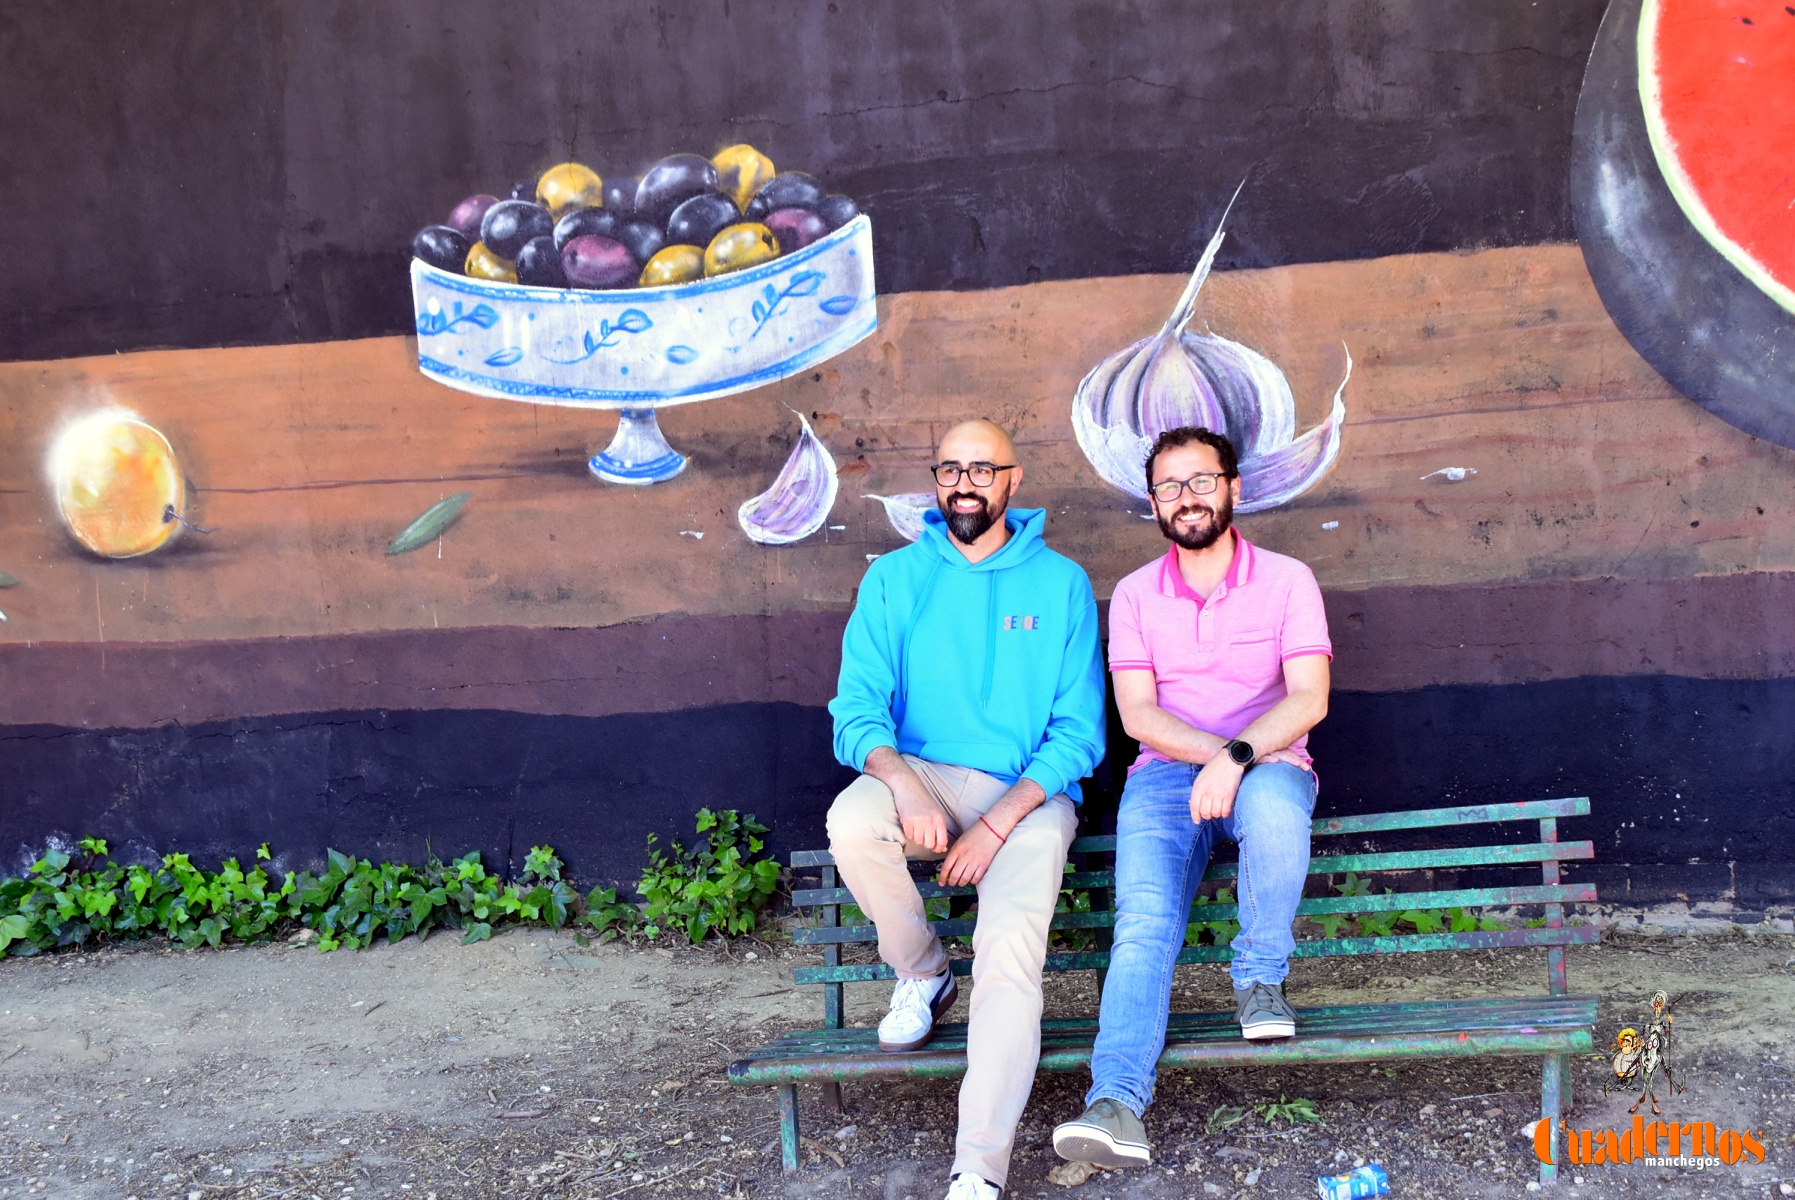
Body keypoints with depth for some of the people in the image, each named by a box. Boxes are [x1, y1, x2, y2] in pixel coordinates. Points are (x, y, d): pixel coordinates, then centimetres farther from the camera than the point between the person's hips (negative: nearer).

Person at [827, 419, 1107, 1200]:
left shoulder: (1060, 583, 4)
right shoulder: (895, 578, 7)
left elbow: (1079, 732, 0)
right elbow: (858, 708, -2)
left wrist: (998, 823, -15)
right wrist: (905, 785, -25)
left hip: (1029, 791, -1)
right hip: (923, 777, 2)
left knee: (1013, 946, -27)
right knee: (852, 821, -32)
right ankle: (921, 974, -2)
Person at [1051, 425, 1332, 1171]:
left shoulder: (1286, 580, 5)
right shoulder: (1134, 595, 10)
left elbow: (1307, 698, -7)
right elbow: (1138, 713, 0)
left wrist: (1238, 758, -24)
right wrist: (1215, 751, -18)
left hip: (1268, 764, -1)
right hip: (1166, 773, 1)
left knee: (1274, 802, -39)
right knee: (1144, 918, -25)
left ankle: (1259, 979, -15)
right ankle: (1116, 1103, -38)